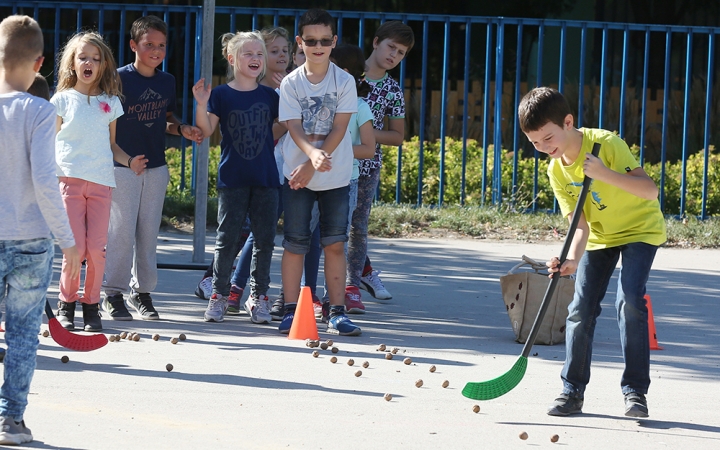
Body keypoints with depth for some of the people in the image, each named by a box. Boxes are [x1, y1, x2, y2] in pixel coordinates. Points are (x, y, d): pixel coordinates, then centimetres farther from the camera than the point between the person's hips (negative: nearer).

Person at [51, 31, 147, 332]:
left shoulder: (110, 102, 14)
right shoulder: (62, 100, 7)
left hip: (101, 181, 2)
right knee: (76, 246, -8)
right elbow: (51, 142, 7)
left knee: (97, 248, -4)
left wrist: (129, 161, 1)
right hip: (70, 179, -2)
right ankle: (66, 304, 8)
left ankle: (91, 306, 10)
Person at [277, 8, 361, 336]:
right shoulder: (291, 83, -2)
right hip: (297, 174, 0)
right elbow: (295, 128, -9)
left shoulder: (345, 81, -3)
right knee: (295, 243, 0)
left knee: (335, 243, 0)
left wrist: (311, 167, -16)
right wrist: (314, 154, -30)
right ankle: (291, 310, 6)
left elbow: (338, 128, -8)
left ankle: (337, 312, 4)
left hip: (335, 176, 0)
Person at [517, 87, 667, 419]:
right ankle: (572, 391, 5)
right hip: (600, 237, 5)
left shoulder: (606, 143, -26)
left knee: (629, 301, -21)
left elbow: (650, 190, -31)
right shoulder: (556, 171, -10)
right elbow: (580, 223, -14)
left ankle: (635, 391, -13)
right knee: (581, 308, -5)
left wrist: (604, 174, -43)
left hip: (640, 230, -5)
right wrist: (572, 259, -34)